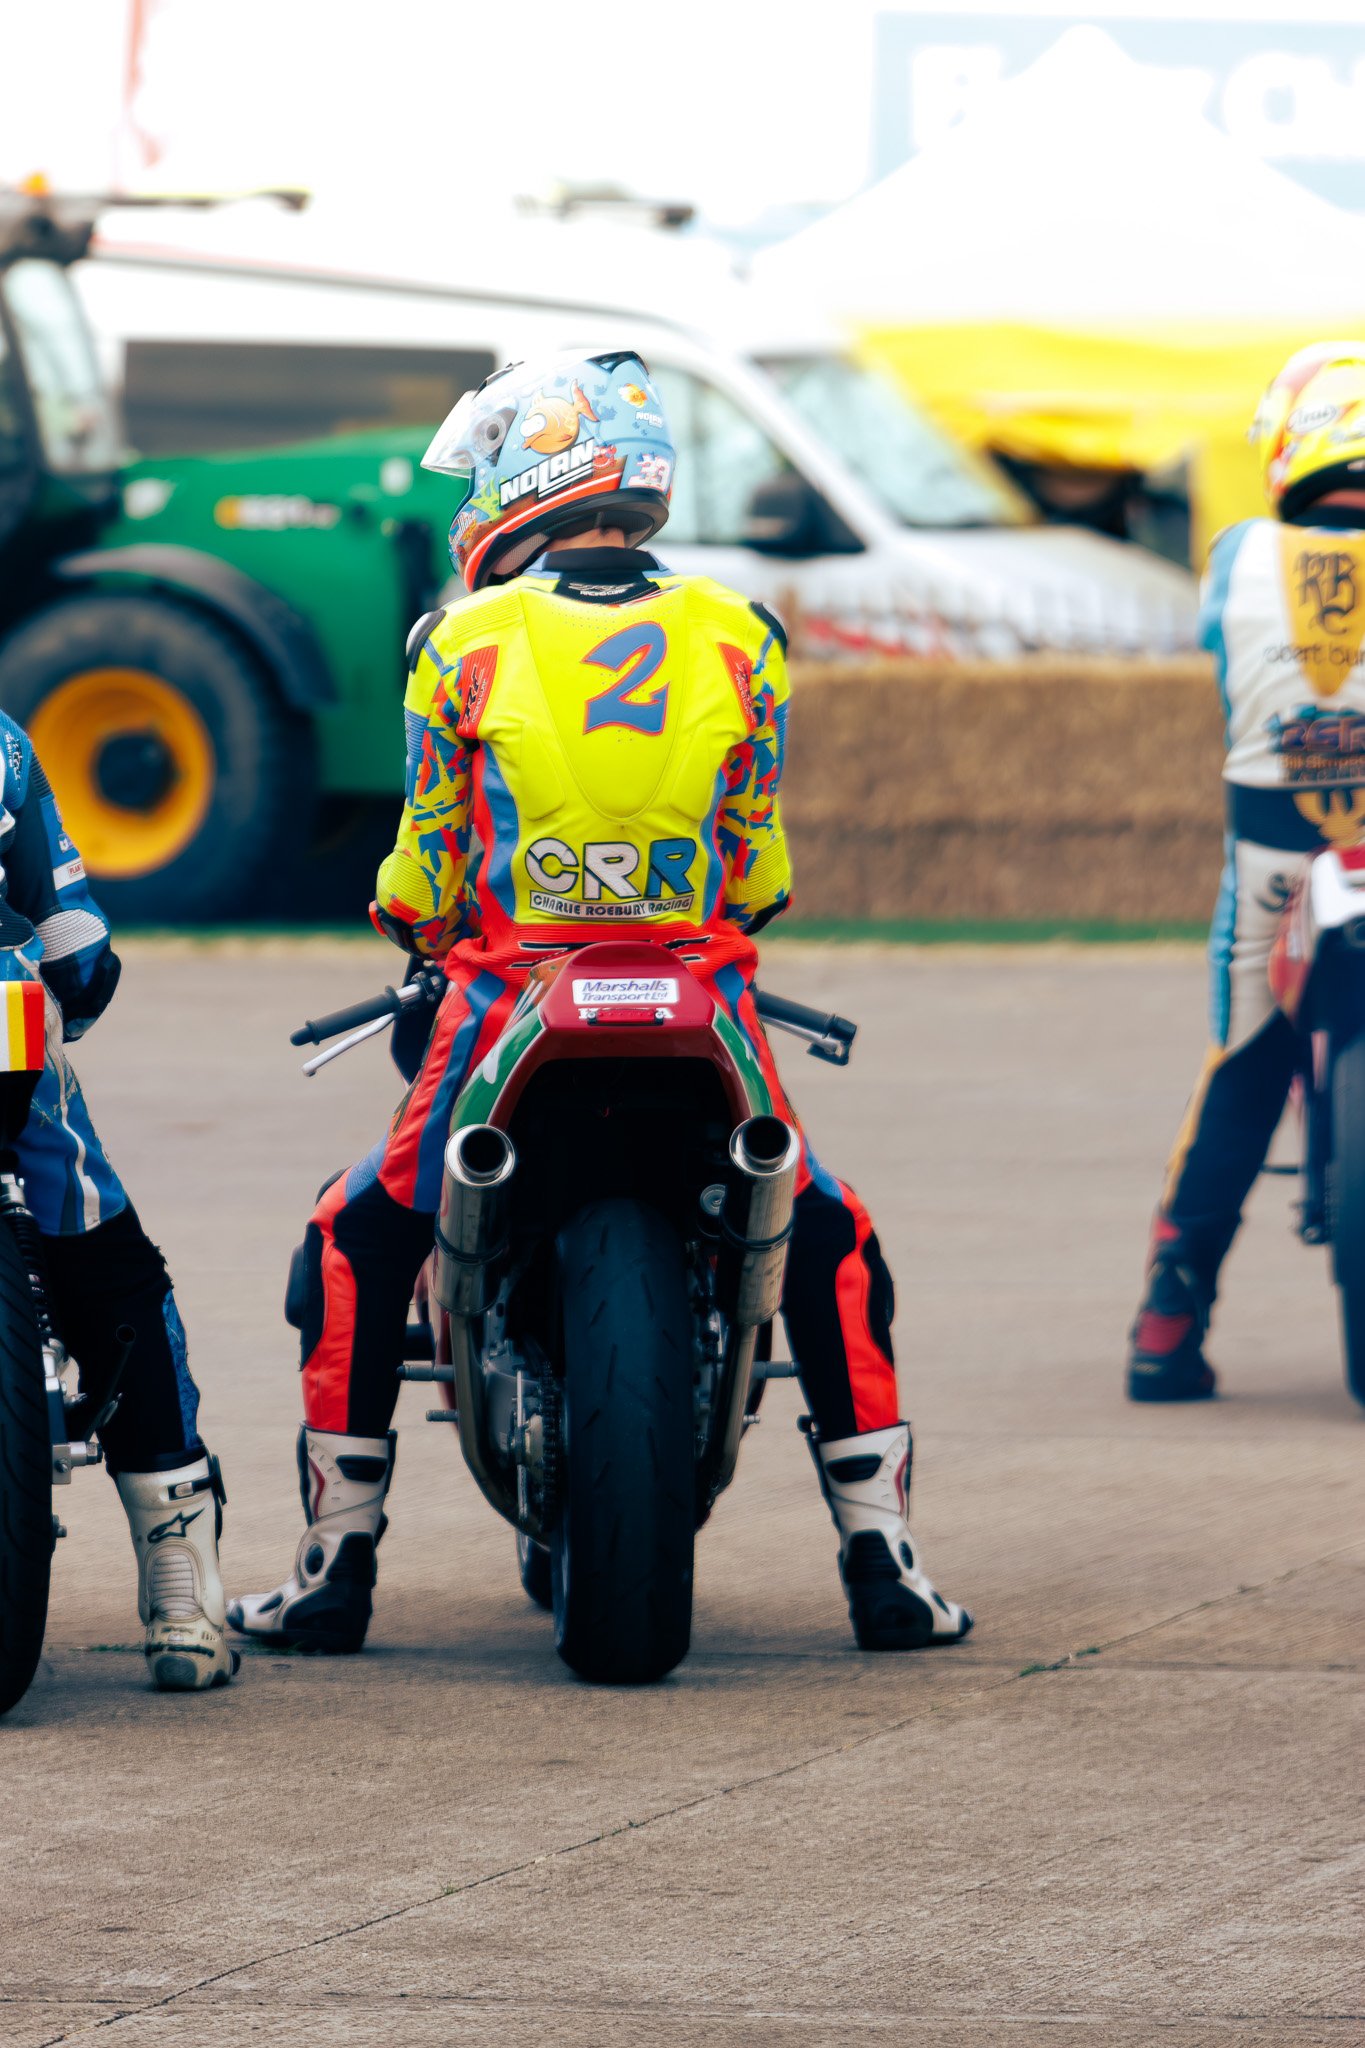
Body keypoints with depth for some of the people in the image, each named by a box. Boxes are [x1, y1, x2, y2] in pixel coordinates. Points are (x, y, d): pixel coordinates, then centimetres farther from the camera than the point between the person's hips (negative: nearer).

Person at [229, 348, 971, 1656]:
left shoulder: (465, 643, -2)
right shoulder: (734, 639, 3)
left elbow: (424, 876, 4)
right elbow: (759, 871, 8)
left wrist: (412, 922, 27)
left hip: (511, 1005, -1)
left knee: (361, 1244, 18)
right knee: (829, 1245, 20)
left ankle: (337, 1559, 14)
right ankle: (882, 1561, 11)